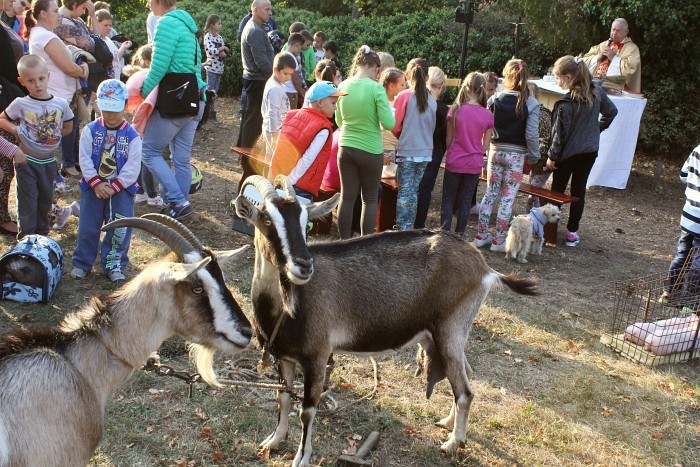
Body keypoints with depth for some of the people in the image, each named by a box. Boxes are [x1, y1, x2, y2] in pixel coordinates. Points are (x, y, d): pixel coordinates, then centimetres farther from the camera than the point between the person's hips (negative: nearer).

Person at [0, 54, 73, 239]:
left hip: (48, 160, 3)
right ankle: (27, 236, 8)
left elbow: (67, 128, 8)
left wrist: (51, 135, -4)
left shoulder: (61, 104, -6)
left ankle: (42, 233, 31)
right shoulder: (20, 104, -10)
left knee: (46, 198, 15)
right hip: (26, 161, -3)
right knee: (28, 200, 0)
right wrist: (17, 130, -13)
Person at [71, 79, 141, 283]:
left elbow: (133, 167, -9)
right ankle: (82, 263, 21)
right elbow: (84, 159, -6)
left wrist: (114, 187, -15)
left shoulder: (132, 135, -5)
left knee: (120, 228, -2)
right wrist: (97, 184, -15)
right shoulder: (90, 130, -1)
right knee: (88, 227, 6)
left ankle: (114, 264, 12)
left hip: (122, 188, -1)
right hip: (93, 187, 1)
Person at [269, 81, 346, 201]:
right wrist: (289, 181, -18)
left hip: (278, 180, 7)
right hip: (301, 189, -7)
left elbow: (278, 150, 9)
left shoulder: (292, 115, 8)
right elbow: (307, 159, -20)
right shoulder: (323, 129, -12)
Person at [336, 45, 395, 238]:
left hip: (346, 148, 4)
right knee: (370, 199, 11)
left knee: (347, 197, 10)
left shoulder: (343, 86, 0)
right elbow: (389, 124, -15)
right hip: (370, 151, -4)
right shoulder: (376, 88, -15)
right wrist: (390, 112, 5)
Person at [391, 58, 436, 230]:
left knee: (404, 192, 1)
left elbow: (395, 126, -6)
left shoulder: (404, 96, -10)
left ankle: (402, 229, 2)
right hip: (425, 152, 4)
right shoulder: (432, 100, 2)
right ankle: (409, 227, 17)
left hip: (406, 151, -4)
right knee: (414, 191, 12)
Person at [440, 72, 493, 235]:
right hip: (474, 164, 2)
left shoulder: (456, 110, -10)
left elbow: (449, 138, -2)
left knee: (448, 199, 10)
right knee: (465, 201, 12)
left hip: (455, 161, -2)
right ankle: (459, 235, 17)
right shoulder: (488, 115, -5)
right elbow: (486, 145, 1)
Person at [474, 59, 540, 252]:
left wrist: (488, 150, 6)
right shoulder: (531, 104, -10)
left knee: (490, 194, 14)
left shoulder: (495, 99, -4)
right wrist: (534, 156, 1)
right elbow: (531, 135, -12)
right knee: (507, 198, 5)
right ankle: (499, 240, 11)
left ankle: (481, 235, 20)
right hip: (516, 155, -2)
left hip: (496, 151, 2)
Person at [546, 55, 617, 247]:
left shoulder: (565, 104, -22)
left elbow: (560, 134, -17)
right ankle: (572, 232, 16)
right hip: (590, 151, 5)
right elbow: (611, 111, 13)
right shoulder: (597, 93, -3)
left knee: (557, 190, 10)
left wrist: (552, 156, -7)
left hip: (568, 153, -5)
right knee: (579, 191, 11)